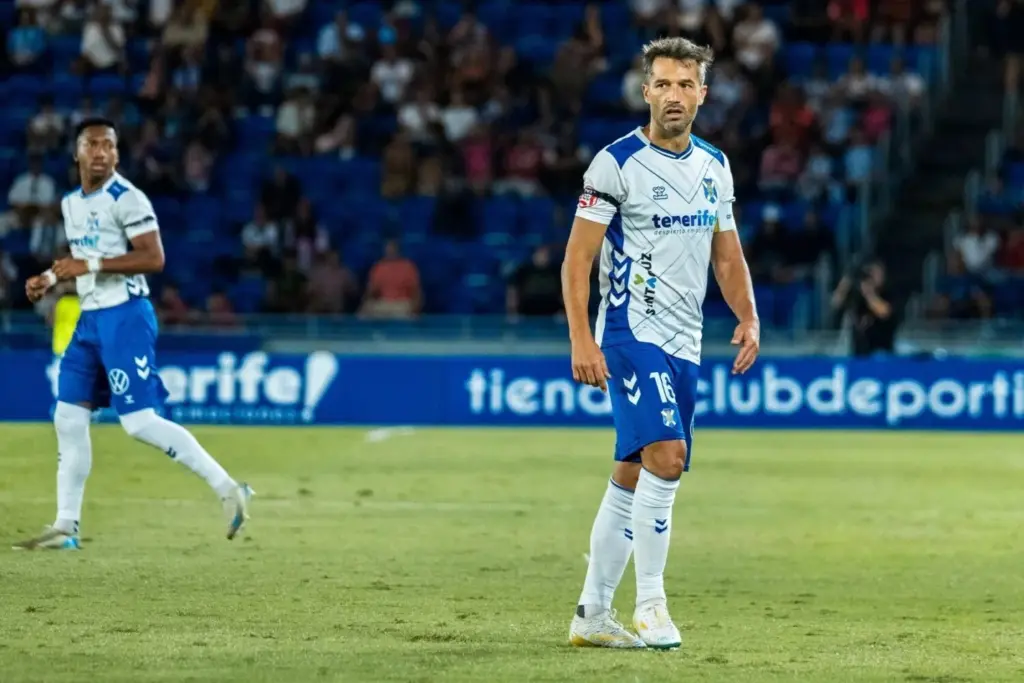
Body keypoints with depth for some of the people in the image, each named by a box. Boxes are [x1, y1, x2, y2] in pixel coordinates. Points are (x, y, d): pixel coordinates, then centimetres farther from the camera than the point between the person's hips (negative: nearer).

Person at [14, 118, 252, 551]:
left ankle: (226, 488, -9)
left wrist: (90, 265, -21)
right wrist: (51, 278, 9)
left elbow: (154, 257, -19)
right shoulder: (71, 204, 14)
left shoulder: (126, 199, -11)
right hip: (89, 319, 8)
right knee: (68, 418, 6)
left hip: (124, 316, -8)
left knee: (139, 421, -14)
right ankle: (65, 527, 12)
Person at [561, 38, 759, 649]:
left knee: (633, 478, 9)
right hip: (632, 332, -6)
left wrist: (749, 318, 4)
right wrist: (581, 340, -18)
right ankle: (650, 604, -16)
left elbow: (727, 254, 21)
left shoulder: (715, 167, 12)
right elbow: (577, 259, -9)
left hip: (684, 342, 6)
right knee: (665, 455, -22)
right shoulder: (617, 163, -7)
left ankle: (593, 615, 15)